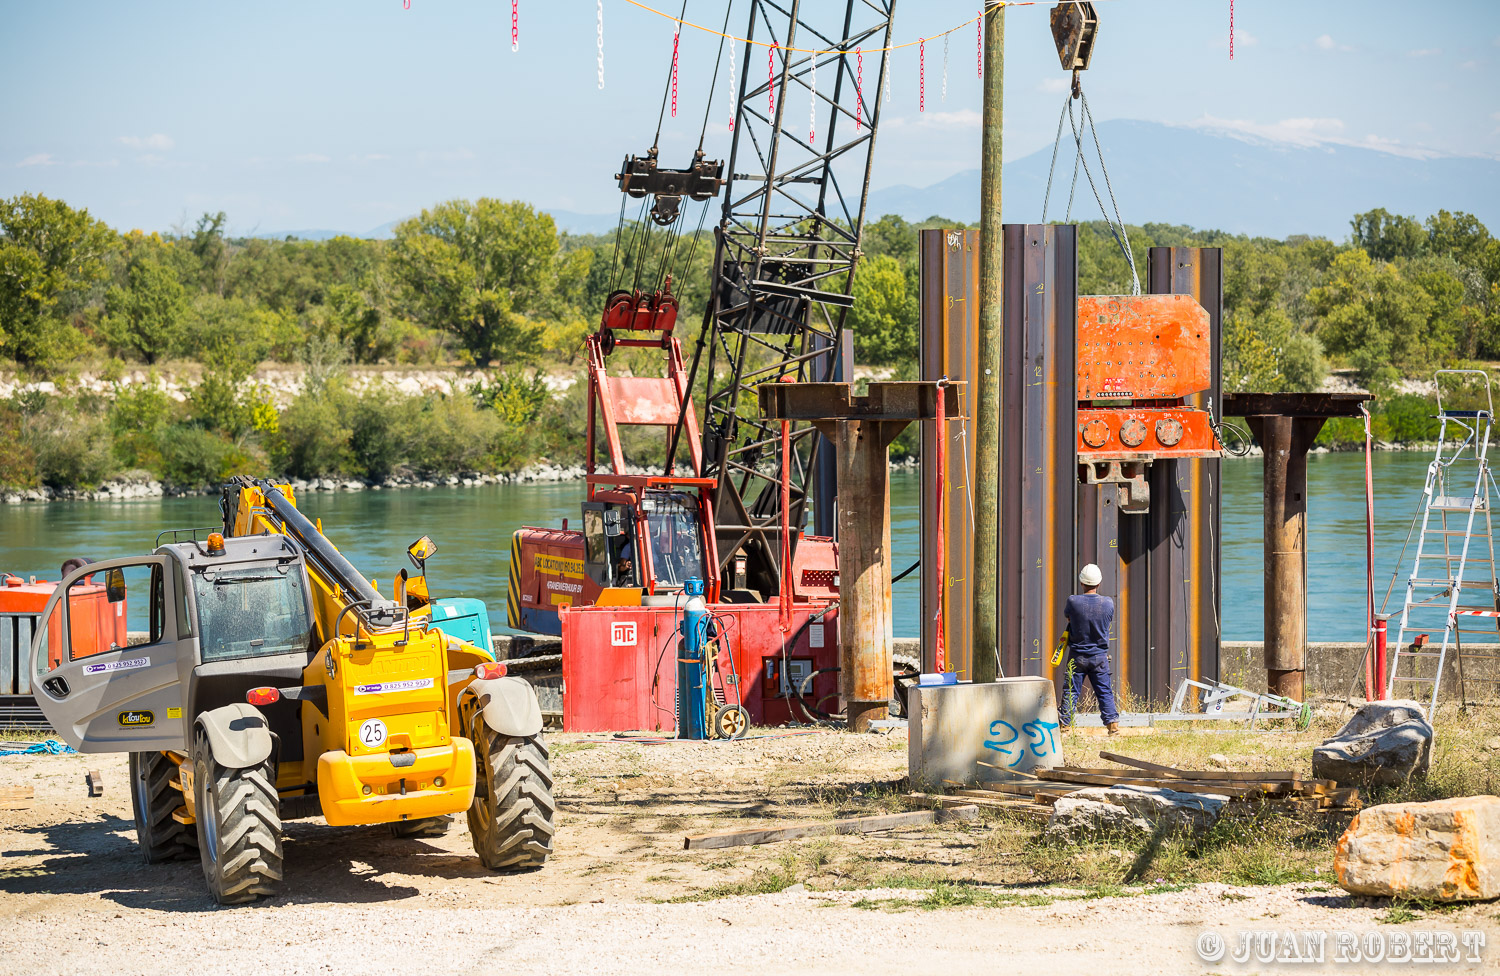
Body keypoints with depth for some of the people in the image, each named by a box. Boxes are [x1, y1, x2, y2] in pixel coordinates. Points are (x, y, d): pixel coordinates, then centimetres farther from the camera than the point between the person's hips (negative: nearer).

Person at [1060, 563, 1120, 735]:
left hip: (1077, 656, -1)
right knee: (1105, 692, 8)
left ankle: (1064, 726, 8)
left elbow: (1066, 616, 6)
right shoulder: (1108, 603, -10)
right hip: (1099, 656, 1)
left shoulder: (1073, 601, -15)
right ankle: (1113, 725, 3)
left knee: (1071, 692, 6)